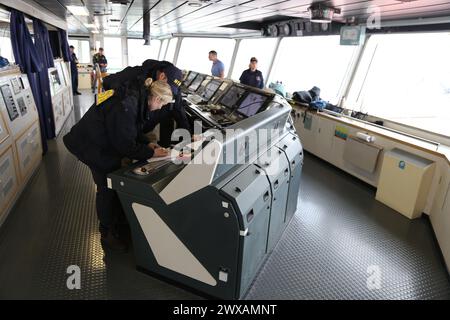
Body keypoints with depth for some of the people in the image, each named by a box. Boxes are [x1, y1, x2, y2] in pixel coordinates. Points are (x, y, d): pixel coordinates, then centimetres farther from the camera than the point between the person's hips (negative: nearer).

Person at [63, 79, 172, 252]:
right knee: (107, 188, 0)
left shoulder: (135, 98, -5)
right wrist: (151, 153, -19)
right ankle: (107, 234, 18)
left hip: (107, 143, 9)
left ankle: (115, 222, 34)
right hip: (92, 146, -9)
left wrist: (147, 143, -2)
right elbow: (126, 145, -27)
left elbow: (133, 130, 9)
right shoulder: (125, 108, -35)